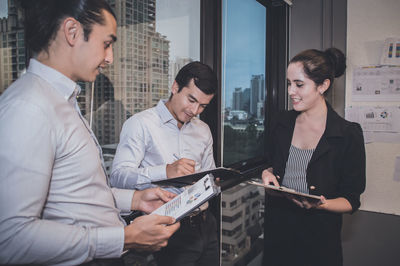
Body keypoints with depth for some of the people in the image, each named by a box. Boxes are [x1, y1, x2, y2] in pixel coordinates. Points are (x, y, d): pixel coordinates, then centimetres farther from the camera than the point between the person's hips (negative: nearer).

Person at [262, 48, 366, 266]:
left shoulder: (349, 134, -10)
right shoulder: (280, 123, 1)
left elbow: (352, 200, -7)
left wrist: (321, 204, -25)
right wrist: (268, 173, -7)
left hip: (319, 234, -3)